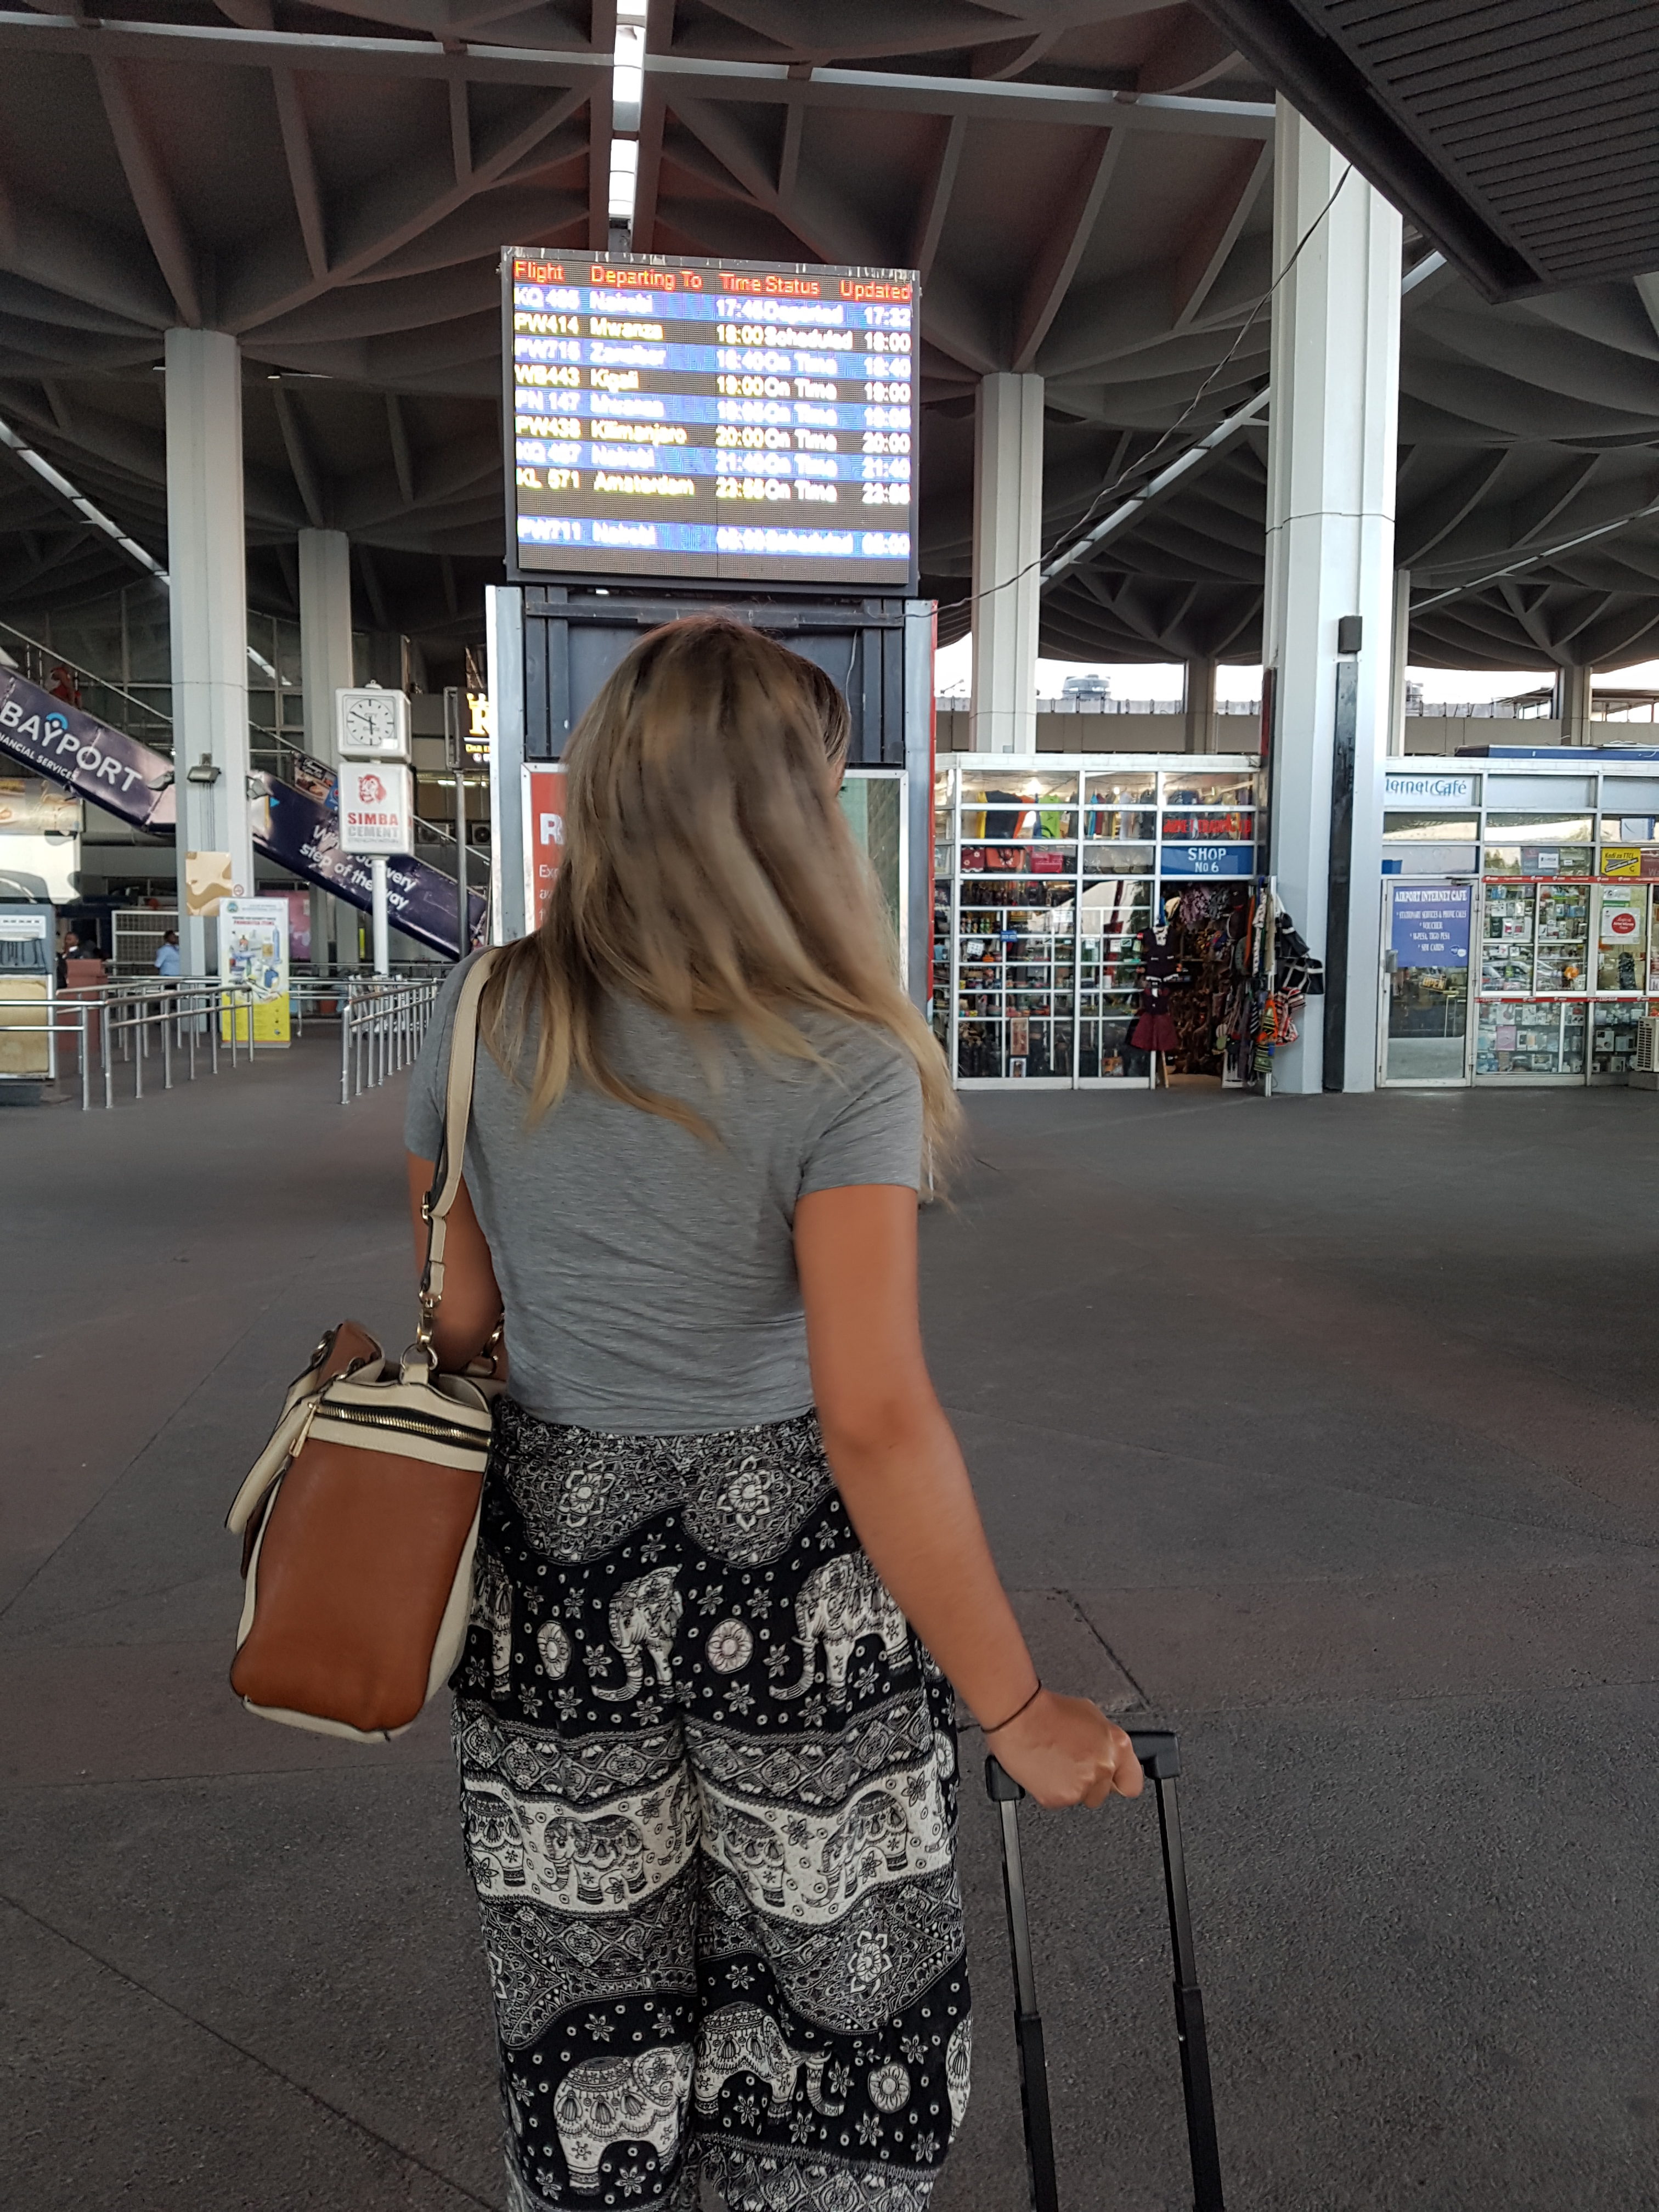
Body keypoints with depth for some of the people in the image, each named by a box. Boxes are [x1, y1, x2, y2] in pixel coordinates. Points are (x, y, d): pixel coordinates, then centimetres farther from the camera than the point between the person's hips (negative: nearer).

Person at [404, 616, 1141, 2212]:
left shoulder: (481, 1020, -5)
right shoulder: (842, 1068, -19)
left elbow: (458, 1320, 3)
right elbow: (875, 1423, -21)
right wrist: (1016, 1710, -12)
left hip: (551, 1558, 4)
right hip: (794, 1583, -4)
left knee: (589, 2040, 24)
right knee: (836, 2015, 21)